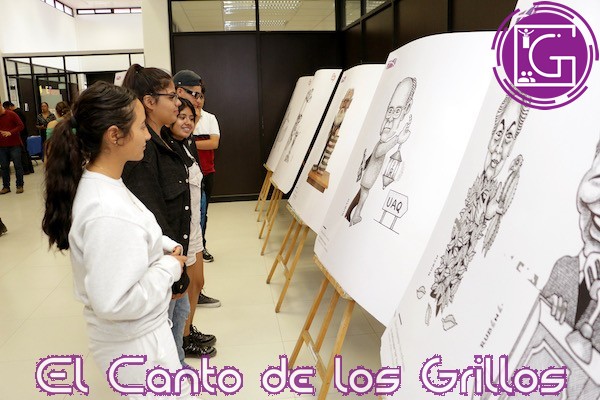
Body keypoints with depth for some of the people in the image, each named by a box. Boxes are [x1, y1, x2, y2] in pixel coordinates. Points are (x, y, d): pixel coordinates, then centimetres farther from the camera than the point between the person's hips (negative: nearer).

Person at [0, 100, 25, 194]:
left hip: (14, 145, -4)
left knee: (17, 165, 1)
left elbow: (21, 125, -8)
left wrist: (10, 132, -20)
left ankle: (20, 185, 9)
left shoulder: (11, 114, -5)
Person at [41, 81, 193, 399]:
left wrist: (164, 245, -1)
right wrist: (170, 266, -20)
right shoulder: (108, 213, -33)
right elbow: (115, 302, -32)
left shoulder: (94, 183, -1)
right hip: (136, 344, -9)